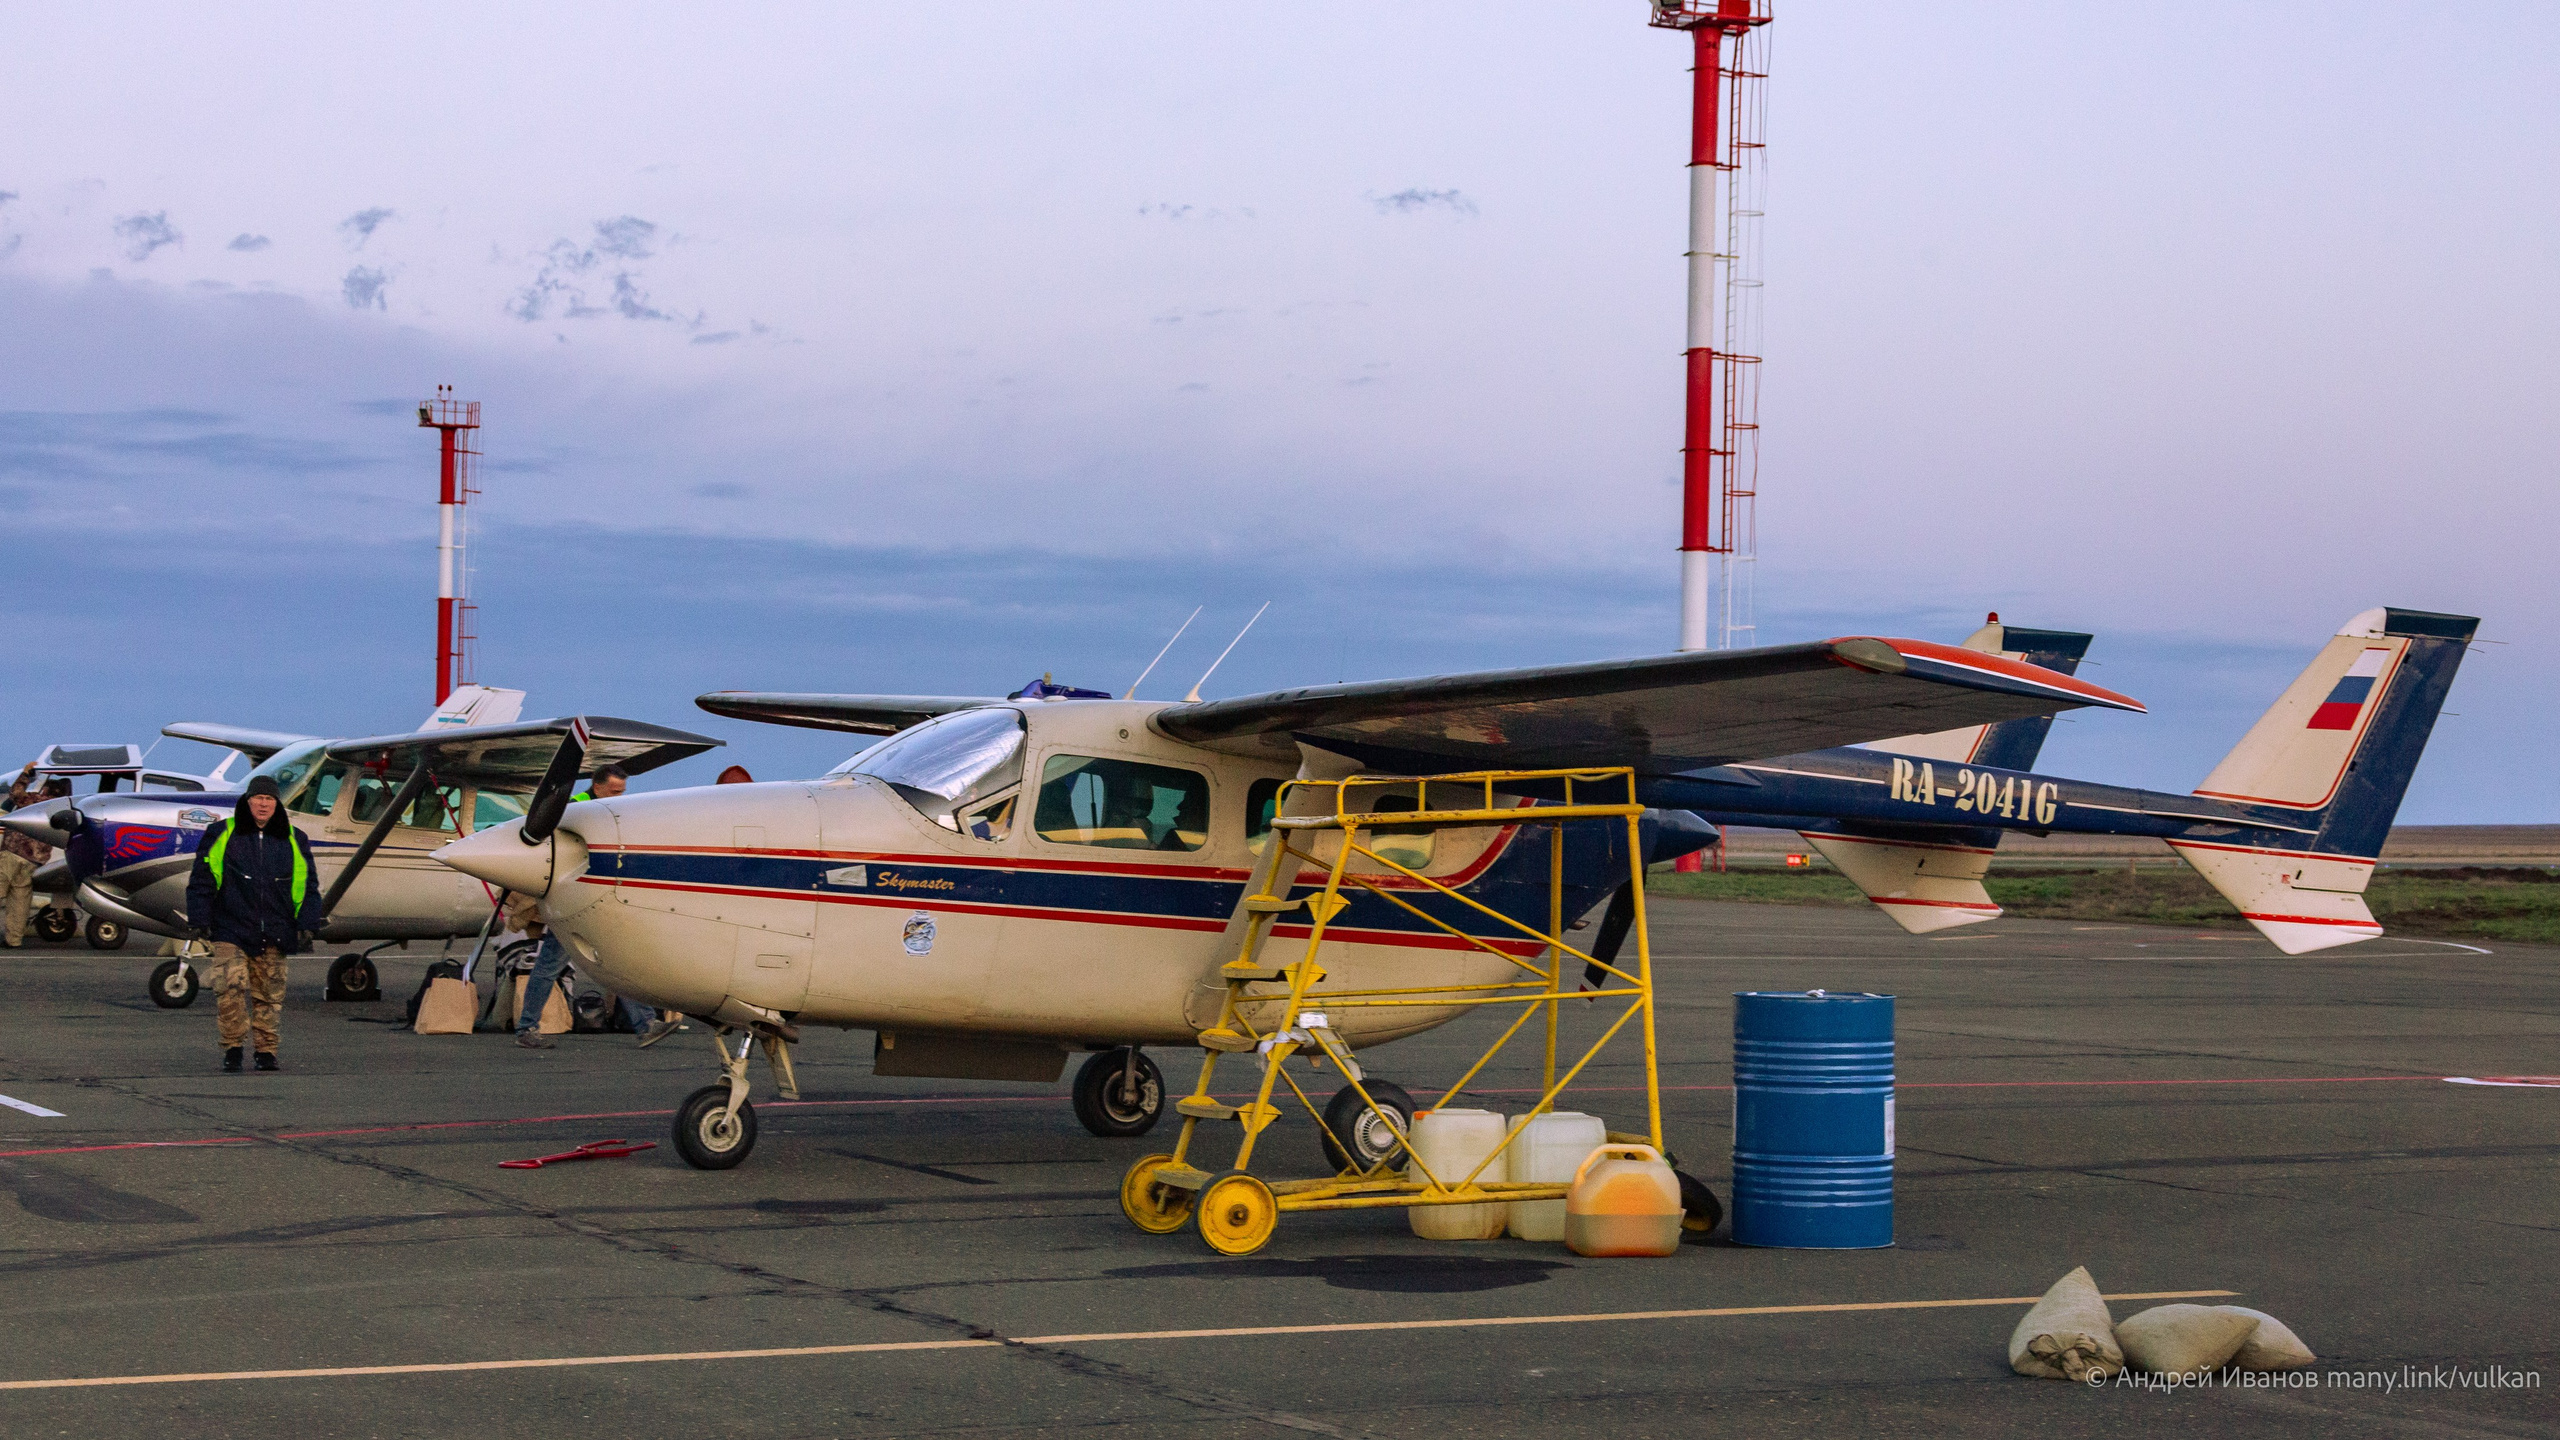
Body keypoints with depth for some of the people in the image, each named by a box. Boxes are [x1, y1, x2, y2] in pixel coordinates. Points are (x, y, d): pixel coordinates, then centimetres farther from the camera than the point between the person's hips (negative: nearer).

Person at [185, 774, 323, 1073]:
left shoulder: (294, 841, 11)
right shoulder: (221, 835, 5)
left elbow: (308, 885, 15)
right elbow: (202, 879, 6)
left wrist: (306, 925, 6)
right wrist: (200, 920, 0)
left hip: (273, 935, 2)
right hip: (230, 930, -2)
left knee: (269, 994, 3)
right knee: (230, 986, -15)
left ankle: (266, 1050, 15)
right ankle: (232, 1048, -2)